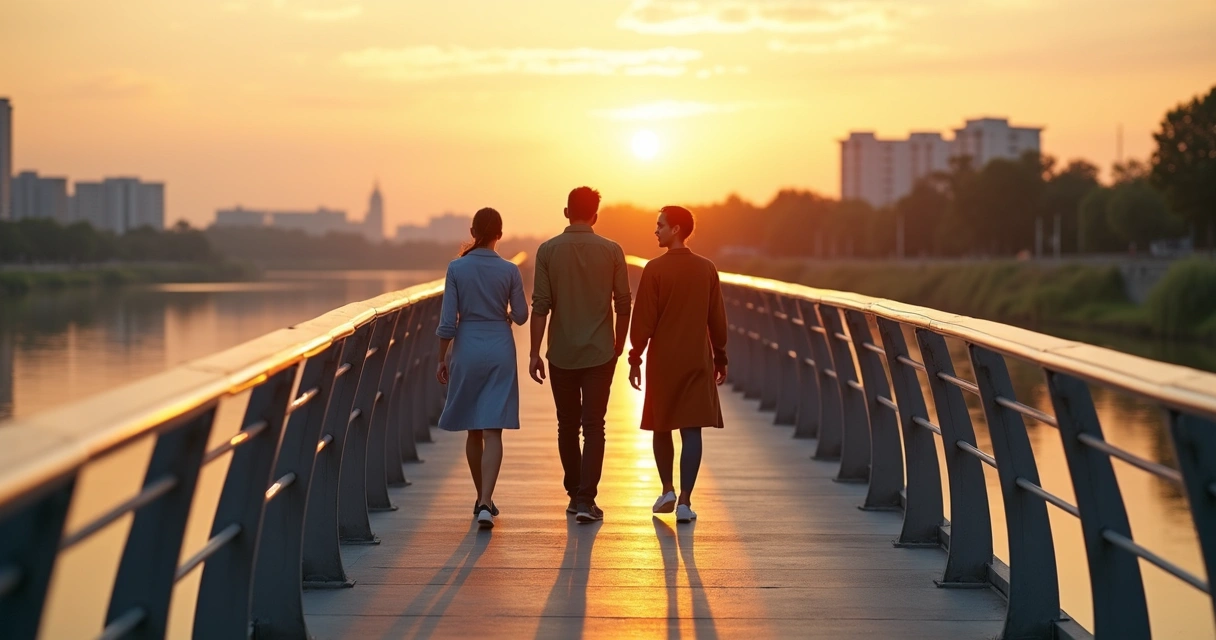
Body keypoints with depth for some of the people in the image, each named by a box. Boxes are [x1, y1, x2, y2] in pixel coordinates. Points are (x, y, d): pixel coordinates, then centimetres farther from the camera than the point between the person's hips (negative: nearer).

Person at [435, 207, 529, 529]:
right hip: (500, 349, -1)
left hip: (467, 348, 1)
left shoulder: (457, 268, -5)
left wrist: (442, 359, 4)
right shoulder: (509, 270, -5)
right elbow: (520, 316, 2)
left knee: (473, 430, 16)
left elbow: (448, 320, -6)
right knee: (492, 431, -4)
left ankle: (482, 499, 25)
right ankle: (485, 503, -17)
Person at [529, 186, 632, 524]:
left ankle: (575, 494, 21)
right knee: (593, 427, -1)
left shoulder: (548, 250, -3)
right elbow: (623, 304, 0)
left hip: (561, 354, 1)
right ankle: (586, 499, -11)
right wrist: (619, 345, 14)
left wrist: (534, 353, -1)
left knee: (567, 426, 13)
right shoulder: (611, 251, -3)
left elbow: (540, 305, -6)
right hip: (600, 353, -1)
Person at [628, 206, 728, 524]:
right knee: (691, 430, -1)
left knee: (661, 427, 16)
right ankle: (684, 501, -6)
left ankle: (668, 490, 13)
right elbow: (718, 320, 6)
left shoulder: (655, 269, -8)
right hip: (698, 360, 2)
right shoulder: (707, 269, 2)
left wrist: (635, 359, -1)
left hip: (662, 360, -2)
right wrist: (720, 358, 16)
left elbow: (643, 320, -8)